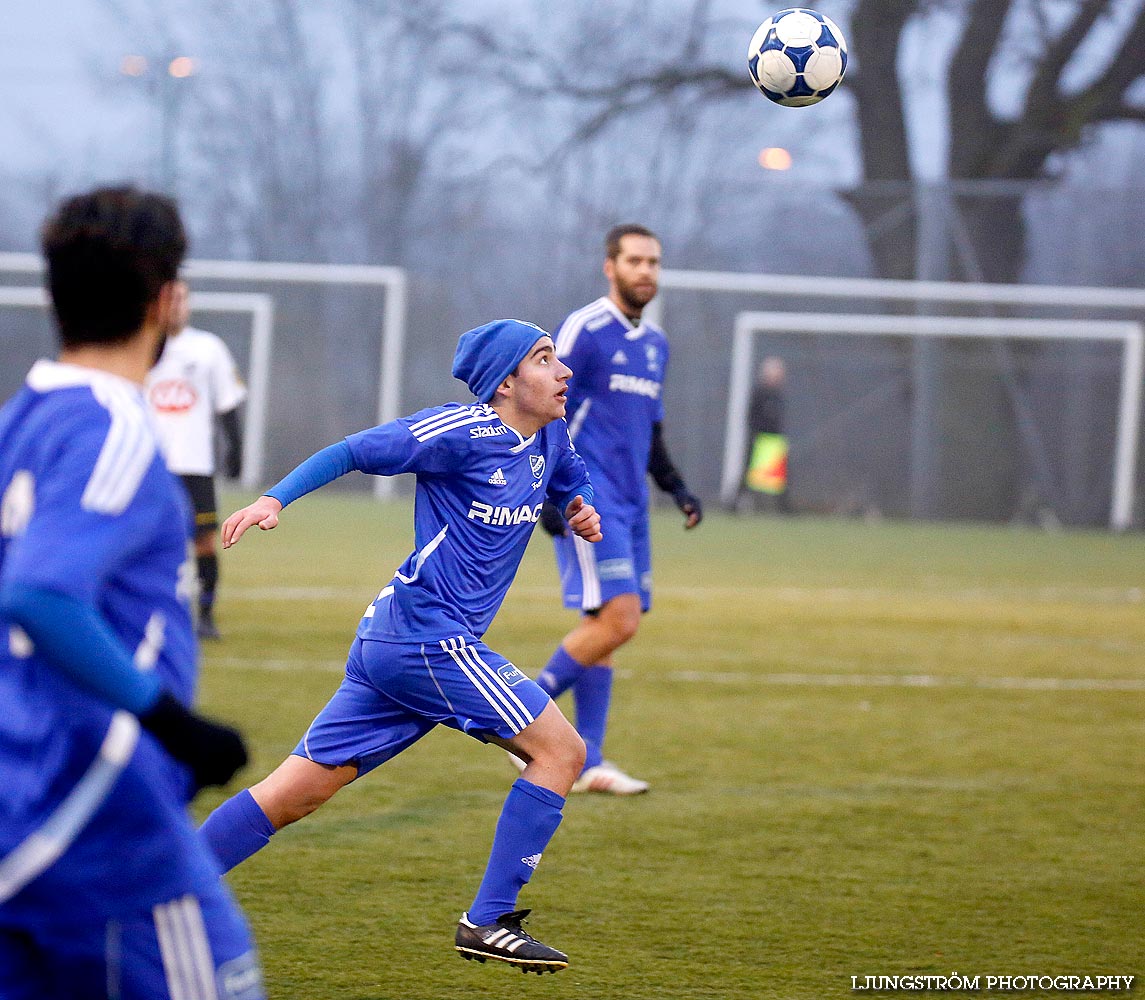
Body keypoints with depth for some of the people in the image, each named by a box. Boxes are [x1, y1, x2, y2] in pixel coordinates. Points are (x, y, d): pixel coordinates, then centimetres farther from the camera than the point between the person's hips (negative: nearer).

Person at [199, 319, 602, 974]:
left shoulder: (551, 438, 12)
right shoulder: (463, 432, -12)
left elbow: (571, 478, 34)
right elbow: (352, 452, -9)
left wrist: (582, 507, 13)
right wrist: (275, 499, -19)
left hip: (393, 643, 9)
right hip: (429, 637, -9)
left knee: (296, 793, 7)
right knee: (562, 749, -6)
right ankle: (488, 922, -4)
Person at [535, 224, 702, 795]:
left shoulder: (655, 343, 17)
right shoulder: (583, 331, -8)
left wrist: (676, 488, 16)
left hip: (630, 503, 8)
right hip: (588, 499, -8)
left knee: (606, 628, 5)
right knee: (617, 619, -17)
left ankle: (587, 764, 6)